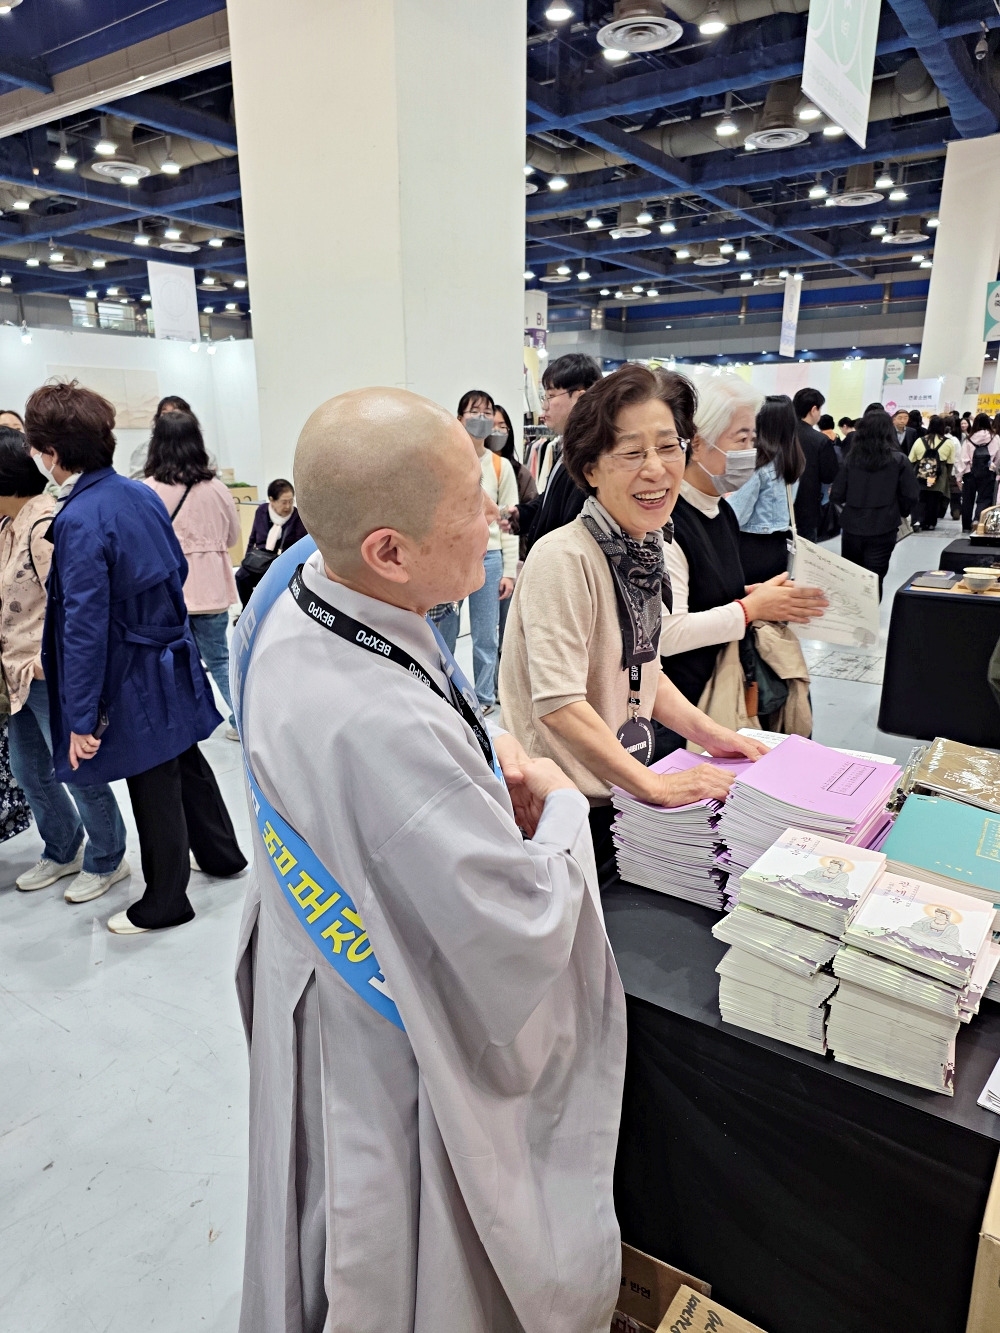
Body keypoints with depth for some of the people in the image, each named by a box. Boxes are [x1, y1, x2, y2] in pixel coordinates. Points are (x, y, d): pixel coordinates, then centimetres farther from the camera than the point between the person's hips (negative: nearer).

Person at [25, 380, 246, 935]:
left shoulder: (77, 521, -23)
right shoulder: (141, 493, 0)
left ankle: (165, 901, 26)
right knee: (186, 761, 23)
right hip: (172, 656, 8)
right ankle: (221, 853, 42)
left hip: (133, 678, -8)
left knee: (153, 787, 7)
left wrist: (81, 719, -20)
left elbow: (85, 624, -24)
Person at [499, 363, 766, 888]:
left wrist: (706, 731, 1)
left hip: (623, 792, 8)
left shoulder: (648, 545, 3)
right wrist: (655, 785, -24)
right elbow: (559, 704, -27)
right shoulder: (562, 558, -23)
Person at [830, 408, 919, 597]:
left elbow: (837, 496, -3)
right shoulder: (899, 460, -6)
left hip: (852, 528, 2)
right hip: (882, 530, -2)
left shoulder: (851, 458, -3)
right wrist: (901, 513, 16)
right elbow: (911, 496, -5)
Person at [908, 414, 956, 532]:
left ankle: (918, 519, -12)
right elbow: (950, 463, 2)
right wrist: (947, 477, 14)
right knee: (934, 500, 10)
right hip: (939, 480, 0)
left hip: (920, 478, 0)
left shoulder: (919, 441, -1)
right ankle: (930, 523, 15)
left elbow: (911, 461, 3)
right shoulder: (949, 443, -1)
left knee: (921, 499, 9)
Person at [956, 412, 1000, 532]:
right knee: (984, 498, 4)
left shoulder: (968, 439, -1)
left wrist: (959, 475, 2)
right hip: (988, 473, -1)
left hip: (970, 473, 1)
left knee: (968, 500, 10)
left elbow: (962, 458, -2)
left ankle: (966, 526, 15)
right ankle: (977, 519, -20)